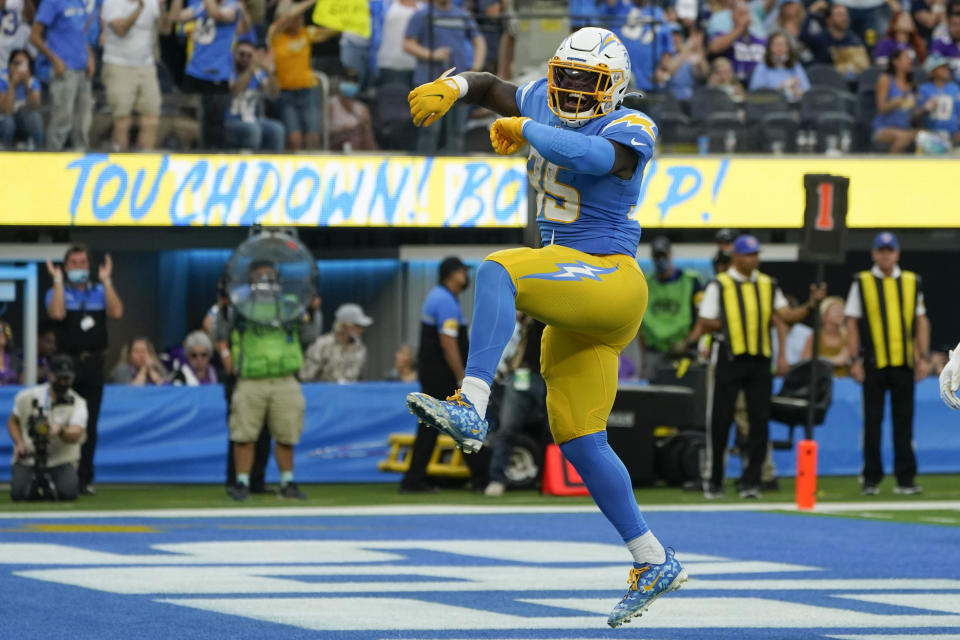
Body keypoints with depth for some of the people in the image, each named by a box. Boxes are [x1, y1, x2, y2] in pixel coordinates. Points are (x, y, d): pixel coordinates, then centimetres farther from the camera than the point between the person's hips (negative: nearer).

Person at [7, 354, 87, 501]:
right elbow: (13, 421, 13)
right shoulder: (27, 397, -1)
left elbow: (76, 435, -24)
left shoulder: (78, 403, -8)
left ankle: (51, 484, 10)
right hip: (28, 459, 1)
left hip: (61, 460, -1)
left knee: (68, 492, -29)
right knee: (18, 492, -26)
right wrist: (19, 443, -5)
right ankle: (35, 483, 13)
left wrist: (60, 431, -47)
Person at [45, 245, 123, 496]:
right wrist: (58, 280, -12)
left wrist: (106, 280, -7)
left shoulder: (100, 293, 12)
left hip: (94, 363, 2)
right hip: (68, 362, -2)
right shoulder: (57, 293, 5)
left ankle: (85, 478, 8)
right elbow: (57, 314, -16)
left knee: (90, 423, 3)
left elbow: (116, 313, -7)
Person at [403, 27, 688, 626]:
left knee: (498, 270, -30)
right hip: (575, 307, 9)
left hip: (610, 279, -9)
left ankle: (471, 409, -41)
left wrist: (521, 129, -16)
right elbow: (490, 86, 22)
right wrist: (450, 88, 0)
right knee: (578, 440, 7)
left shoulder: (630, 130, -10)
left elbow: (585, 156, -31)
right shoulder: (547, 103, 11)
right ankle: (655, 562, 14)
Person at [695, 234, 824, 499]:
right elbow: (706, 323, 0)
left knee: (760, 422, -2)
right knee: (721, 420, -1)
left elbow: (787, 317, 8)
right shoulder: (719, 285, 1)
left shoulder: (768, 285, 12)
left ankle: (750, 481, 3)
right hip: (730, 360, -3)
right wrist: (731, 325, -7)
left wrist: (811, 304, -6)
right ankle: (714, 482, 8)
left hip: (759, 361, 3)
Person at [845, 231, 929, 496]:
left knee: (903, 421, 2)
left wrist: (923, 357, 3)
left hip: (904, 363, 2)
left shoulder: (912, 283, 9)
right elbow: (852, 323, 2)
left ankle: (905, 478, 6)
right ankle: (871, 479, 6)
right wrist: (854, 360, -4)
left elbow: (921, 322, 11)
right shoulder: (861, 283, 3)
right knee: (872, 421, 1)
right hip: (874, 363, -2)